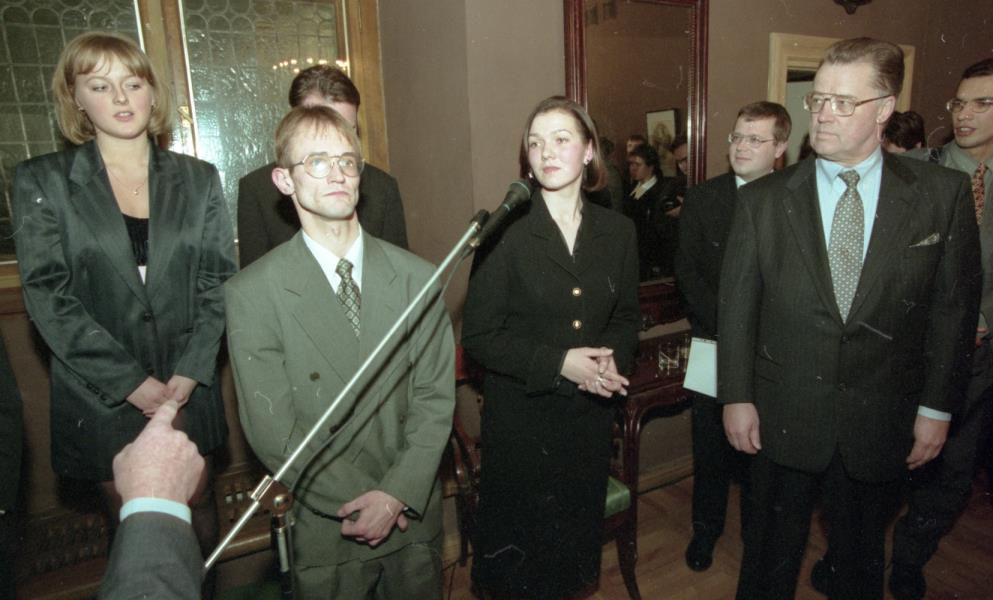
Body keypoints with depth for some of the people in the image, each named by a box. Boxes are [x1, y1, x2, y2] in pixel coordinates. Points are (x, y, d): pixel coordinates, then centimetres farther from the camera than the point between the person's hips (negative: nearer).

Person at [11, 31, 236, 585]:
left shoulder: (198, 179, 4)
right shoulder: (42, 181, -1)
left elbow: (220, 281, 0)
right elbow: (47, 296, -8)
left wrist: (191, 371, -10)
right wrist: (131, 383, -14)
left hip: (187, 385, 1)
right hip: (101, 394, -1)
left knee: (197, 504, 14)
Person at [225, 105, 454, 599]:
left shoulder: (417, 278, -5)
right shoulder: (251, 294, -12)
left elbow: (435, 398, -5)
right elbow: (272, 431, -12)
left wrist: (398, 494, -14)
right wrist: (361, 503, -12)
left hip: (414, 516, 3)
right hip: (324, 531, -2)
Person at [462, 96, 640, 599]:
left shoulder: (617, 231, 2)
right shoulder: (506, 231, -12)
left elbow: (626, 316, 11)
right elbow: (478, 336, -12)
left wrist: (613, 359, -10)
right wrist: (558, 364, -20)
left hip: (590, 413, 4)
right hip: (521, 416, -4)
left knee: (576, 533, 21)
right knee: (518, 542, 12)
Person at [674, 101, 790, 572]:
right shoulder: (701, 198, 0)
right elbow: (687, 270, -4)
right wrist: (728, 323, -13)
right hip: (714, 343, 0)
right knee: (711, 444, 10)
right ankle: (706, 526, 30)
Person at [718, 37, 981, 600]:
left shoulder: (943, 193, -4)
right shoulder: (764, 199, -5)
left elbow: (954, 307, 1)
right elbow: (737, 306, -3)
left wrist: (937, 406, 1)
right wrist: (736, 397, -4)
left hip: (881, 421, 1)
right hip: (783, 414, 0)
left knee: (861, 553, 21)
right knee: (772, 551, 16)